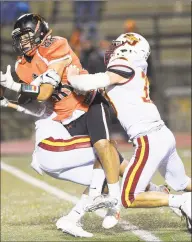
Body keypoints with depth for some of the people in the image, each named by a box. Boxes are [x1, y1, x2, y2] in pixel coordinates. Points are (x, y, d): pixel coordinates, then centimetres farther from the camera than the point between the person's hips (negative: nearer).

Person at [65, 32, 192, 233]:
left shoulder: (125, 68, -8)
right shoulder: (136, 74, 18)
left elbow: (90, 84, -19)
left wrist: (72, 78, 1)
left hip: (150, 141, -9)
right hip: (163, 135, 9)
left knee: (129, 199, -6)